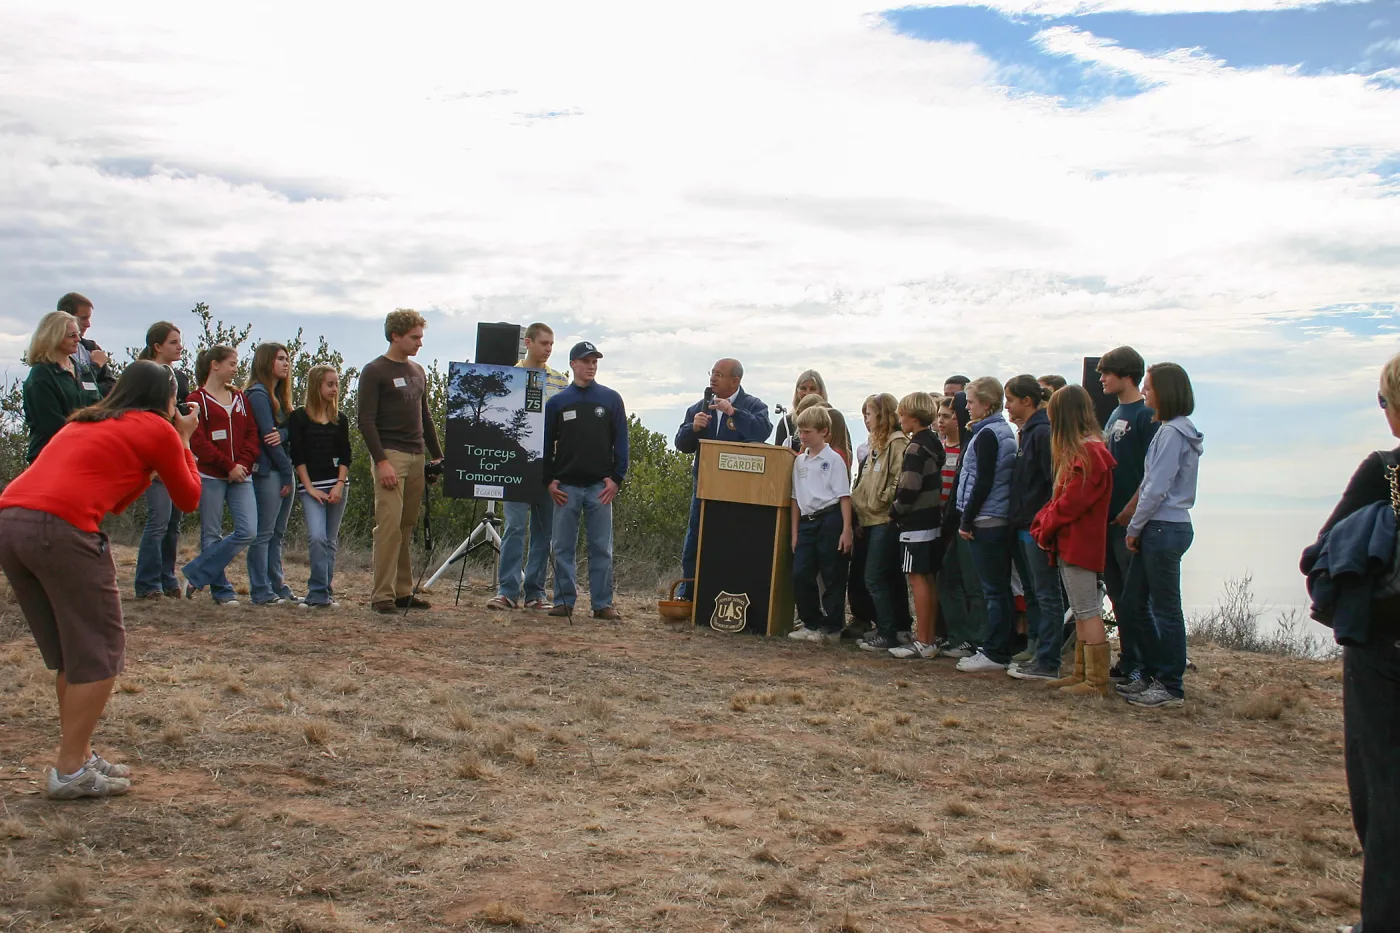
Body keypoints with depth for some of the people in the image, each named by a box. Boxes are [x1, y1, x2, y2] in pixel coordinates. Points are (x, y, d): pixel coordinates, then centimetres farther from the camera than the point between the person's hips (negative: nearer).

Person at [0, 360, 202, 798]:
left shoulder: (87, 422, 30)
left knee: (67, 655, 18)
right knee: (99, 653, 3)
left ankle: (80, 755, 25)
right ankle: (70, 771, 5)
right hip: (61, 528, -8)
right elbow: (188, 499, 18)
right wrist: (184, 441, 28)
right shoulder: (157, 429, 8)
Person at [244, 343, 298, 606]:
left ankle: (278, 586, 16)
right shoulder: (257, 394, -8)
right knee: (263, 533, -6)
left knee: (277, 534, 11)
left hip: (284, 471, 9)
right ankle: (261, 592, -4)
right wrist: (288, 473, -10)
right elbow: (267, 436, -13)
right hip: (267, 472, -9)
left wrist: (282, 434, -18)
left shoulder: (280, 395, 18)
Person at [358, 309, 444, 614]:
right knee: (389, 525, -11)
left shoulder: (418, 372, 18)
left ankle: (403, 591, 12)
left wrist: (437, 455, 18)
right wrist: (381, 461, -17)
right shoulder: (374, 372, -3)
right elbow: (366, 421, -9)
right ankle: (382, 595, -8)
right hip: (390, 455, -7)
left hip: (416, 457, 7)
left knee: (407, 527, 7)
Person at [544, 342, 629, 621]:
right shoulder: (557, 402, 8)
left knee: (602, 548, 1)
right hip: (566, 486, 1)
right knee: (563, 547, 3)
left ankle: (603, 603, 7)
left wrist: (616, 478, -4)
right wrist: (549, 480, -1)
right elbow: (546, 444, 9)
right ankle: (564, 601, 10)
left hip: (601, 486, -1)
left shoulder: (611, 399, 7)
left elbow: (621, 442, 5)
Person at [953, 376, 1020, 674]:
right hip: (1003, 519, 9)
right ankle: (1004, 646, 19)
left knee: (993, 589, -5)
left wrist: (966, 520, -13)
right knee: (1001, 587, 12)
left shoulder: (987, 434, -13)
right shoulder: (1006, 431, 14)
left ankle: (994, 652, -1)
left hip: (986, 520, -9)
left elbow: (983, 482, -18)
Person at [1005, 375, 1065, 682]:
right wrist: (1018, 518, 16)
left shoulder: (1043, 432, -15)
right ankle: (1039, 654, 21)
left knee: (1047, 594, -4)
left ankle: (1048, 663, 1)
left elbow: (1055, 482, -19)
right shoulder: (1026, 433, 15)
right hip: (1025, 526, 10)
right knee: (1032, 593, 14)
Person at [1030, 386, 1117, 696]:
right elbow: (1062, 496, 17)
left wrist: (1044, 527, -8)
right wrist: (1044, 523, 5)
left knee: (1088, 612, -6)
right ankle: (1082, 674, 20)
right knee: (1081, 611, 14)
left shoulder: (1088, 452, -17)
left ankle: (1097, 682, -3)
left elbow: (1071, 502, -21)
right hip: (1071, 542, 10)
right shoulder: (1080, 450, 16)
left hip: (1079, 543, -10)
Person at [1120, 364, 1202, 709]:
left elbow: (1156, 488, -17)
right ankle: (1153, 673, 23)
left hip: (1165, 529, -10)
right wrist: (1138, 527, 13)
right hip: (1159, 528, 10)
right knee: (1133, 599, 15)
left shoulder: (1172, 433, -15)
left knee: (1165, 608, -1)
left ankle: (1170, 686, 8)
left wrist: (1134, 527, -9)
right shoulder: (1174, 430, 14)